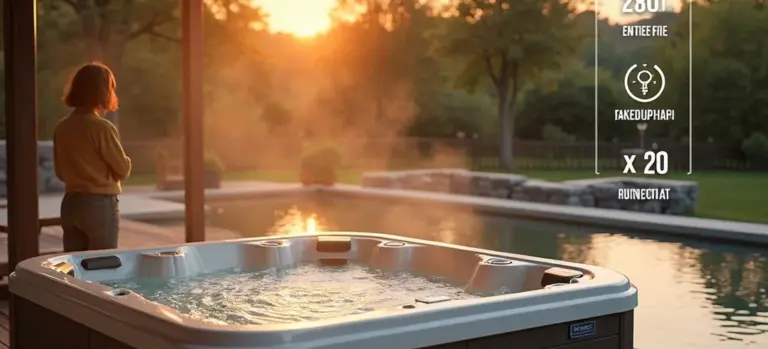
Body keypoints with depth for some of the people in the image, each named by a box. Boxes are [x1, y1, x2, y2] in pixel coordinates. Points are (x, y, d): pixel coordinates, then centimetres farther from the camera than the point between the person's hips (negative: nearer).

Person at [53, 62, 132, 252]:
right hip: (99, 205, -6)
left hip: (70, 204, 6)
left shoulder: (61, 128, 3)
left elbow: (60, 172, 12)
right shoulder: (102, 128, -15)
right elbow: (123, 169, -7)